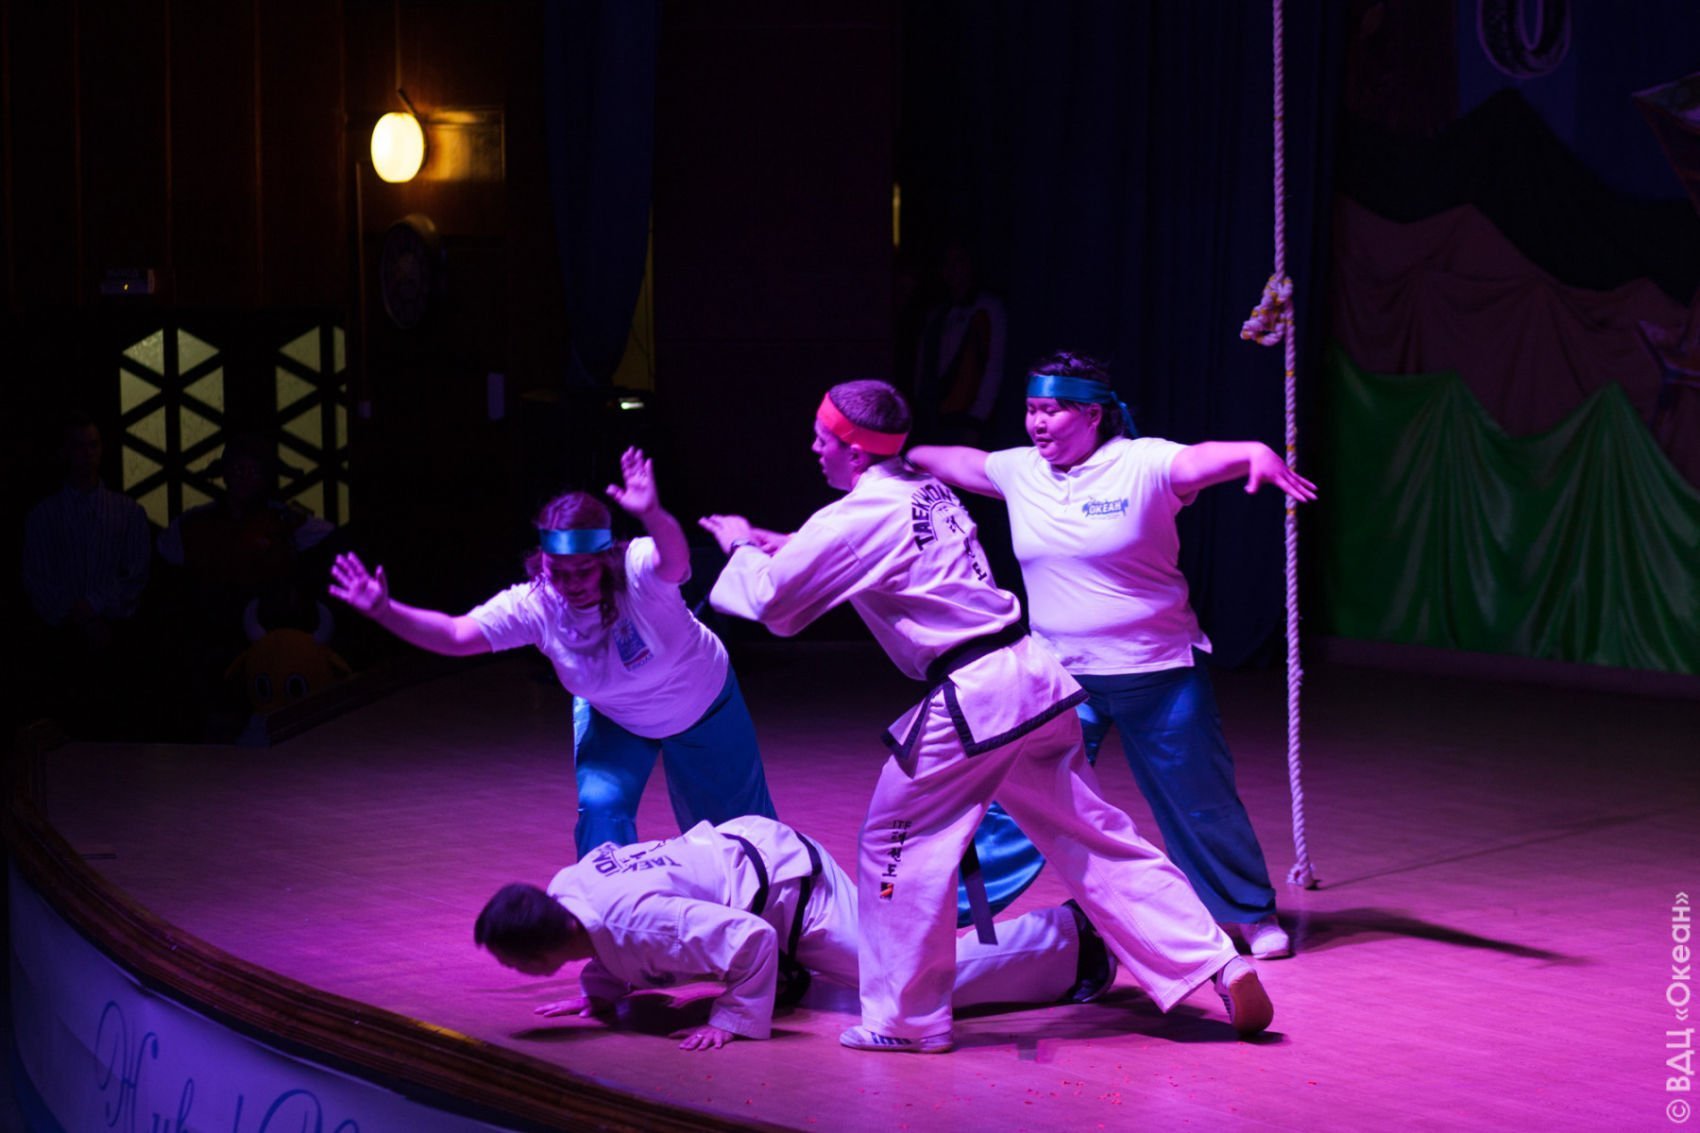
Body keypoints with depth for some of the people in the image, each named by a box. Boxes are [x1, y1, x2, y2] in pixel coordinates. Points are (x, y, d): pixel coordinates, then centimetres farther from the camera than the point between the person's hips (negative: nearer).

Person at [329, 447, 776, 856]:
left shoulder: (638, 569, -40)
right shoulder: (534, 605, -30)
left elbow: (674, 561, -63)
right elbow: (455, 636, -35)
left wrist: (652, 516, -85)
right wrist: (385, 611, -50)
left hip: (703, 703, -2)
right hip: (613, 717, 2)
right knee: (600, 807, -20)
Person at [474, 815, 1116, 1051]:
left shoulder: (635, 921, -37)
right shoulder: (567, 889, -11)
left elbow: (747, 938, -39)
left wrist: (732, 1023, -30)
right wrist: (597, 991, 1)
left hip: (787, 884, -8)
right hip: (747, 844, 8)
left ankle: (1069, 938, 11)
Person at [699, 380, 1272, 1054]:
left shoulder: (859, 516, -9)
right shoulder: (927, 493, 17)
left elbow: (776, 602, -2)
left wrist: (741, 550, 17)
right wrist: (781, 546, 27)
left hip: (970, 698, -8)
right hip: (1034, 678, 8)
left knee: (896, 846, 7)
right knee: (1098, 841, 12)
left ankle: (905, 1019, 14)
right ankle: (1221, 968, 6)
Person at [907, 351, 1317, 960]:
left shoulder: (1143, 464, -14)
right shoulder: (1019, 472, 1)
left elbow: (1208, 458, -31)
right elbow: (956, 462, 18)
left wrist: (1259, 454, -51)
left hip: (1157, 675, -3)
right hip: (1058, 676, 3)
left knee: (1201, 801, 9)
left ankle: (1253, 915, 27)